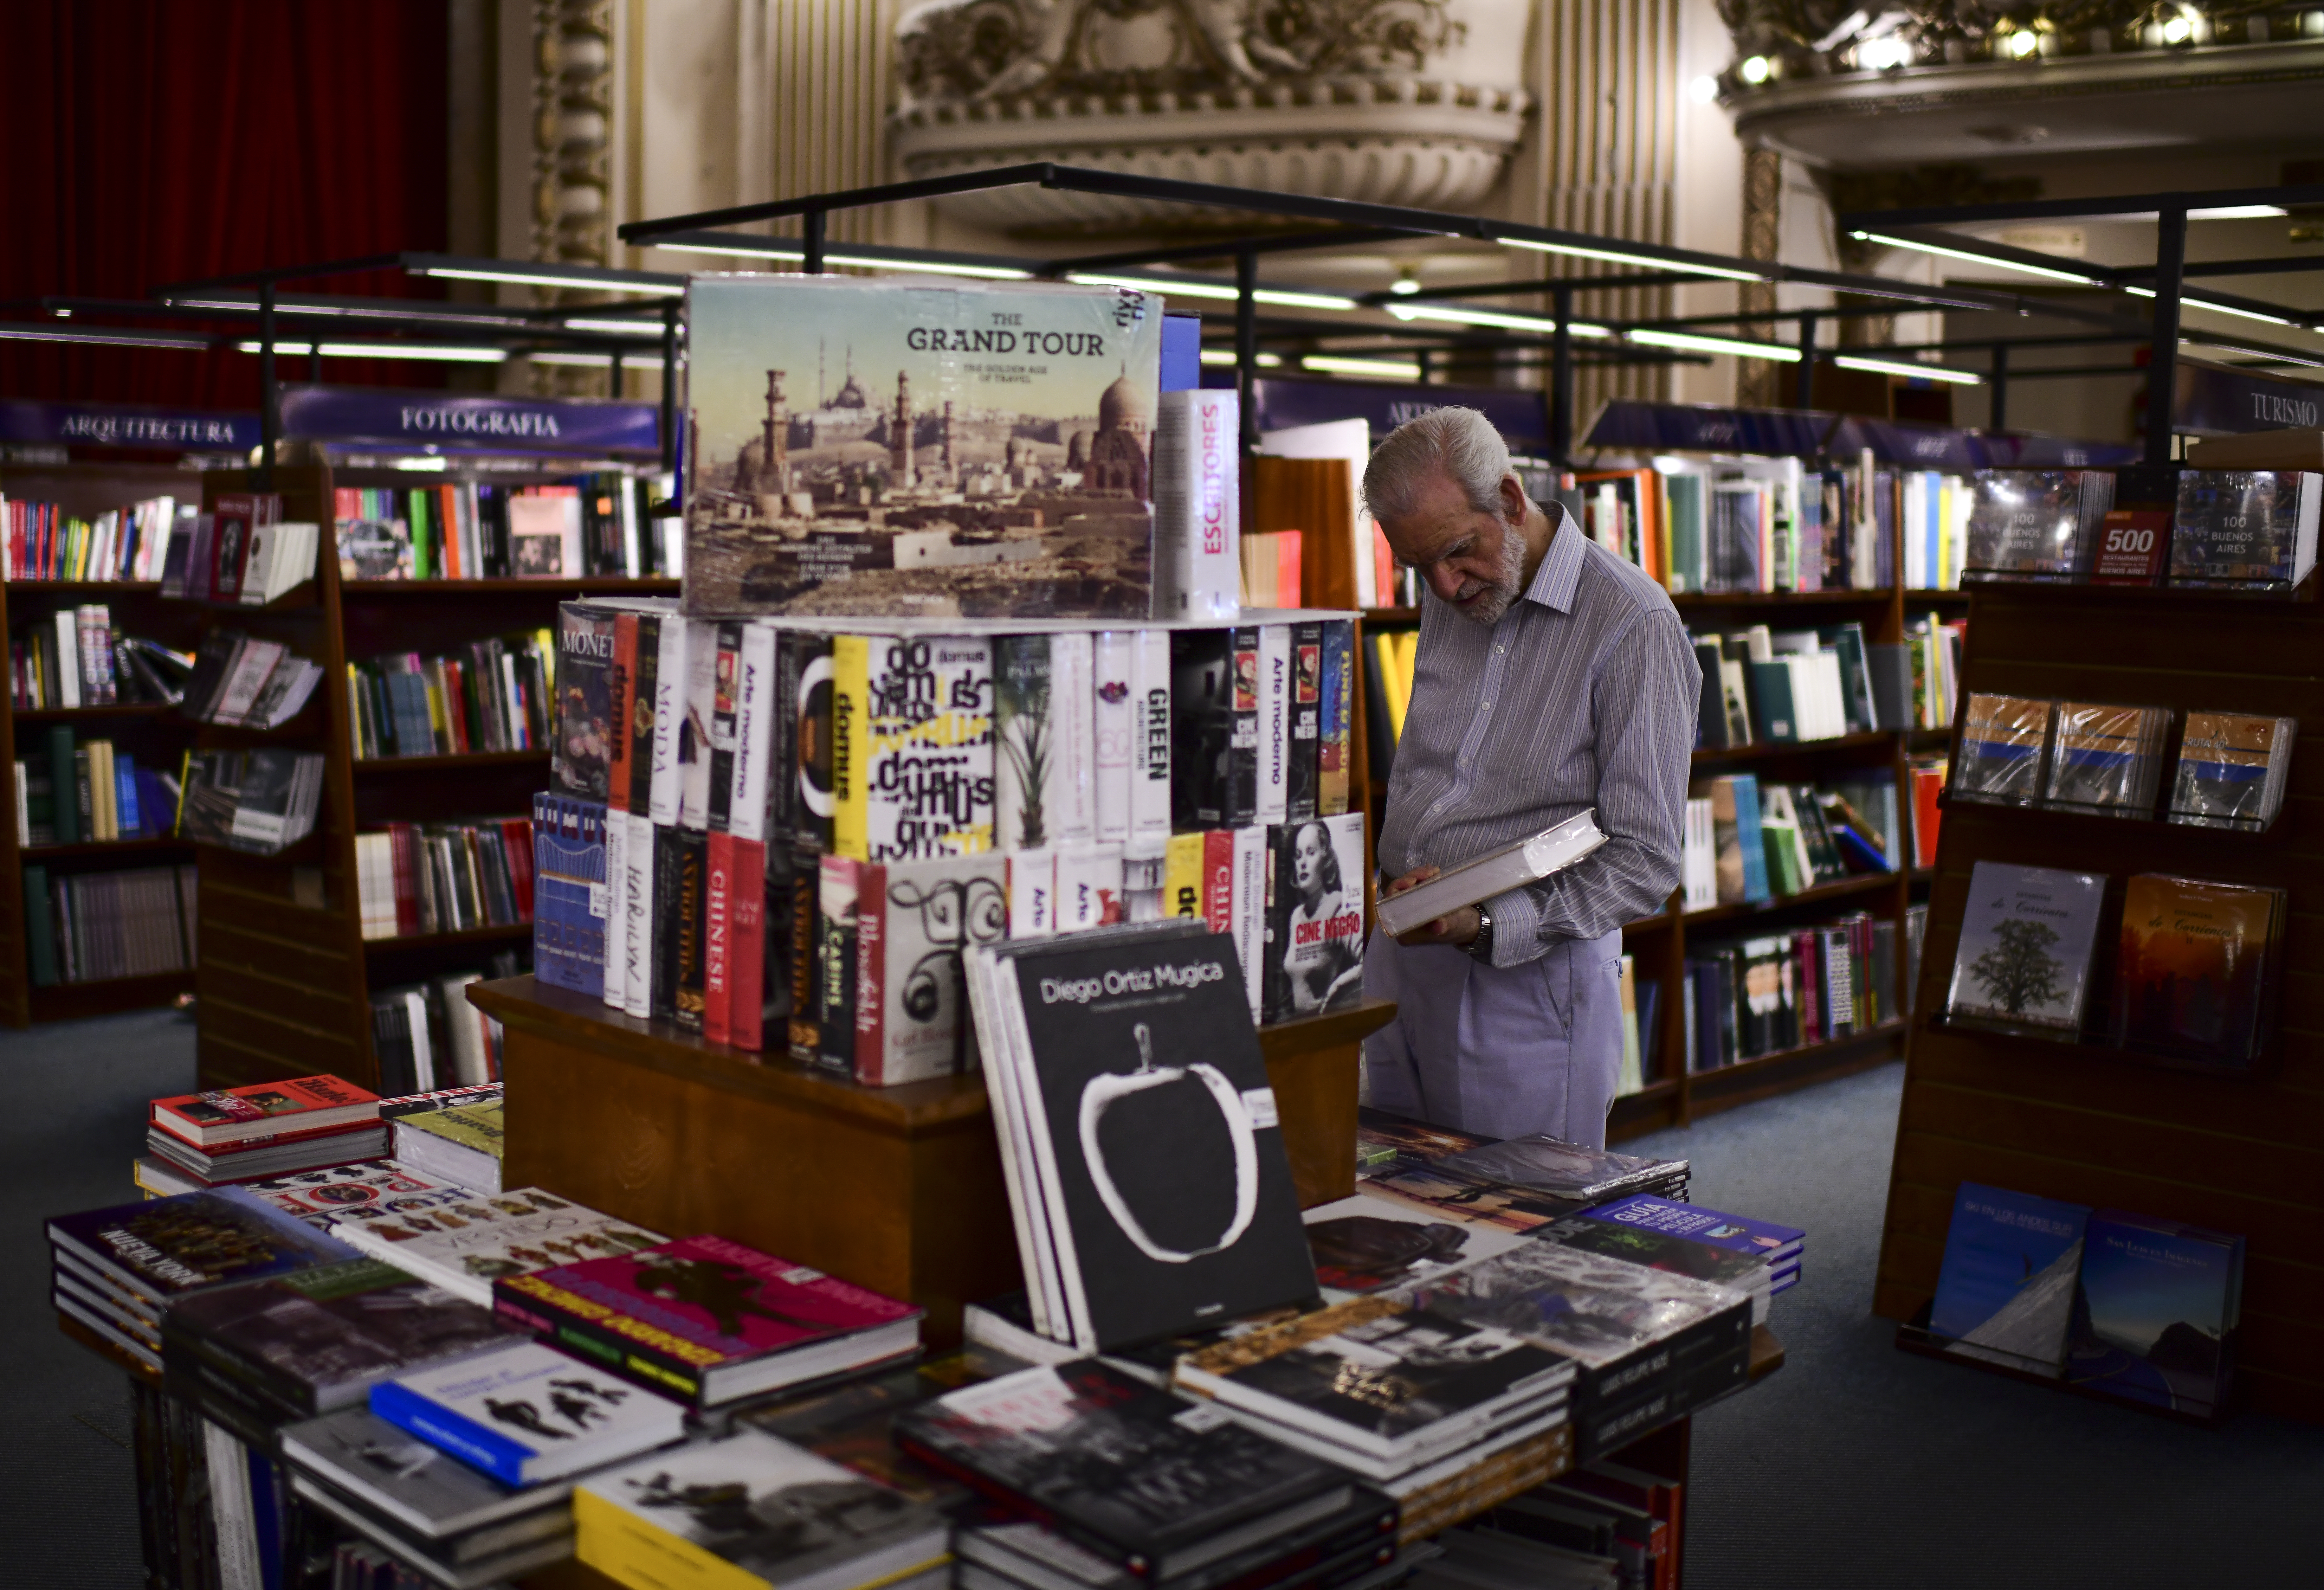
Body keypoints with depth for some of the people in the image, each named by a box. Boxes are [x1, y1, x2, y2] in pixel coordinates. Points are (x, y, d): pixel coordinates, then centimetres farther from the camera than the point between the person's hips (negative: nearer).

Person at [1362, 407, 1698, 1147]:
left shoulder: (1634, 626, -14)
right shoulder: (1448, 601, 9)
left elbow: (1645, 863, -15)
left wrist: (1487, 925, -24)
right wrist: (1402, 890, 7)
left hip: (1529, 982, -6)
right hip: (1400, 958, 6)